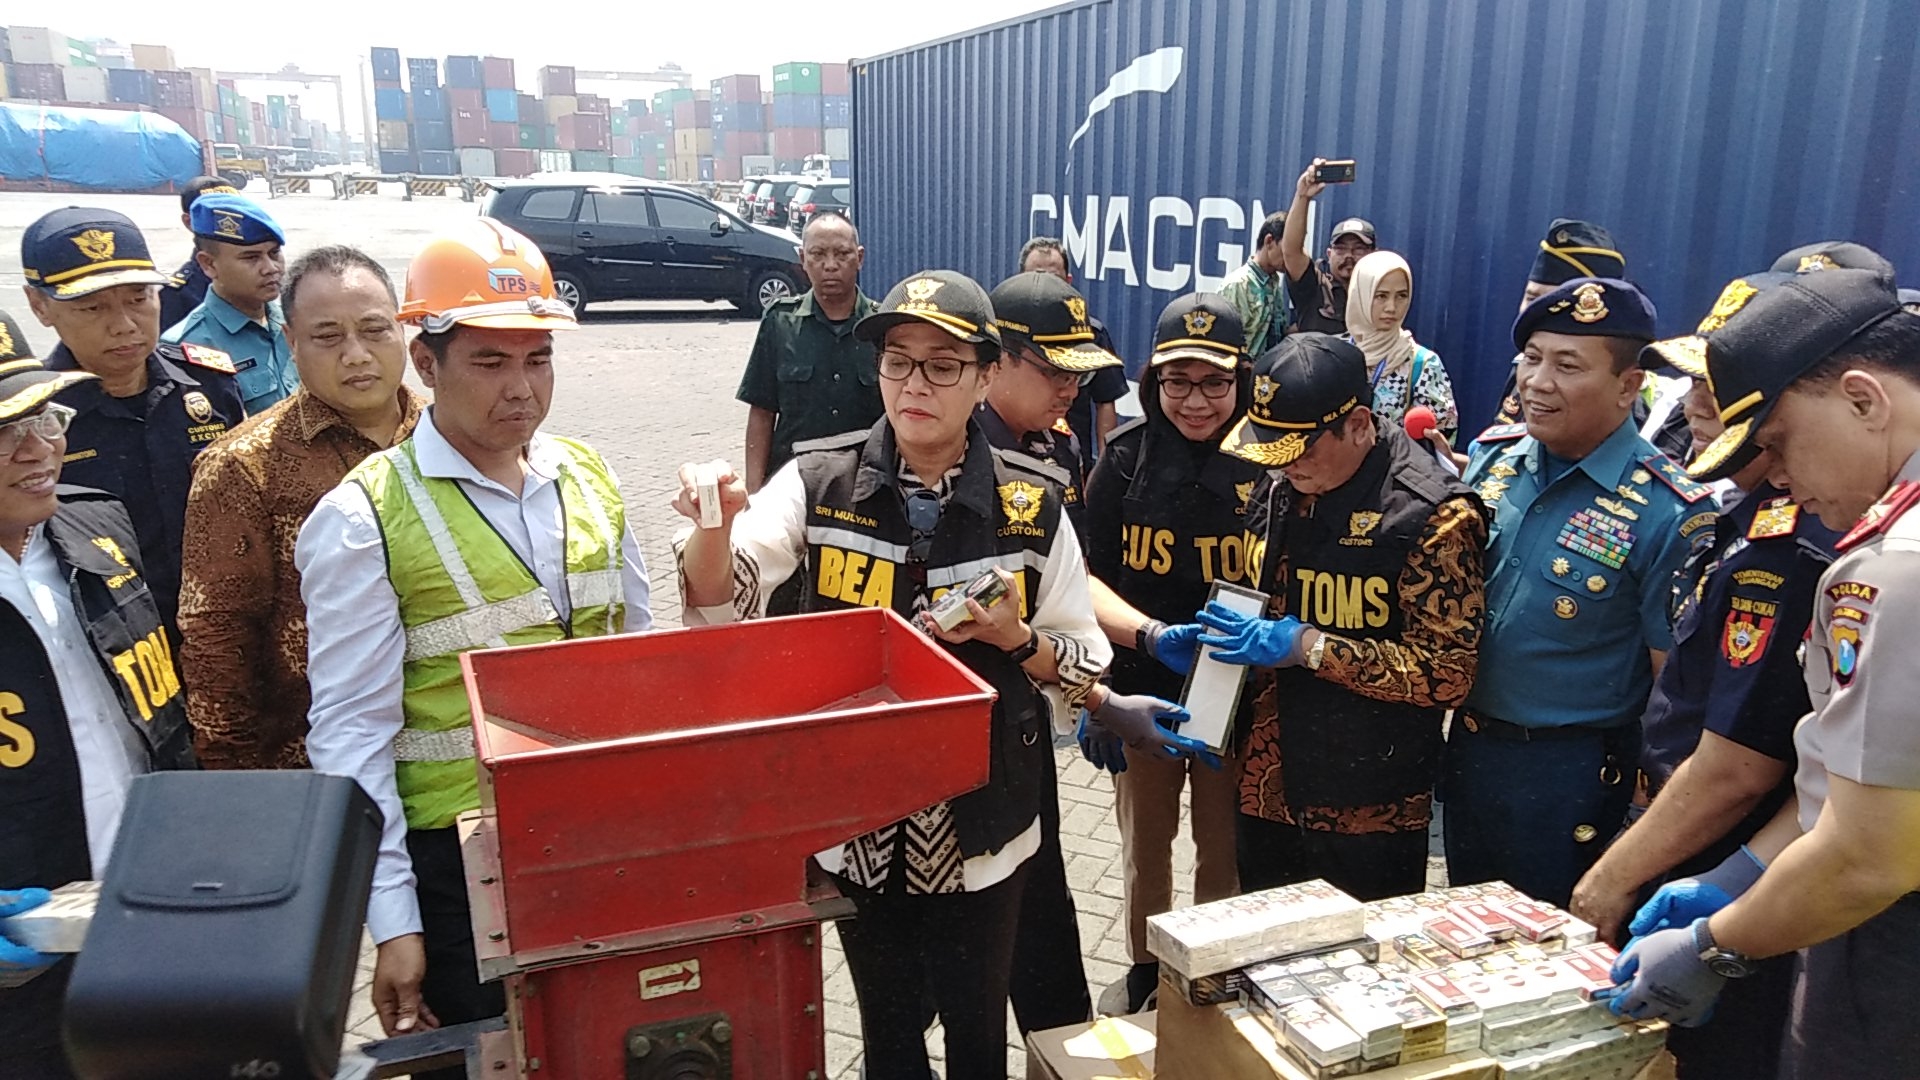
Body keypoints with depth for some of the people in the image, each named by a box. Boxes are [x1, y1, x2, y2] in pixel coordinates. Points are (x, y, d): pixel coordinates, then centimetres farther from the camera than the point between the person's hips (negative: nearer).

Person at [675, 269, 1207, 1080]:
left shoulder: (1032, 505, -9)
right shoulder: (819, 483, -9)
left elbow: (1081, 666, -2)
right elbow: (721, 602, -20)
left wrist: (1015, 638, -22)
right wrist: (716, 524, -40)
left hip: (981, 829, 0)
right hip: (857, 823, 1)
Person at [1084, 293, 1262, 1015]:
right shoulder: (1127, 457, -6)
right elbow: (1085, 577, -6)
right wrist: (1151, 634, -22)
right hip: (1143, 690, 1)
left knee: (1223, 854, 16)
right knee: (1143, 843, 19)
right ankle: (1143, 968, 43)